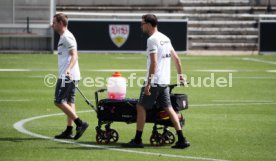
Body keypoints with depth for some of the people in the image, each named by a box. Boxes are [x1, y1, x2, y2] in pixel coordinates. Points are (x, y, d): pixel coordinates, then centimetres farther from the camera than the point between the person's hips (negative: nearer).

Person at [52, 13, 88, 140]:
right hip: (69, 76, 11)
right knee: (69, 102, 10)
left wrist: (69, 69, -38)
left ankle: (80, 124, -13)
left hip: (67, 75, -11)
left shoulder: (66, 37, -13)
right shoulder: (64, 37, 19)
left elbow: (74, 55, -23)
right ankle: (69, 131, 10)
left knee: (59, 102, -10)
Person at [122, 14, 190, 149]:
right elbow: (176, 58, 19)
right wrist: (181, 76, 26)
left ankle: (137, 140, 2)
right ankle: (181, 140, 3)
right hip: (165, 82, 8)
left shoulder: (152, 40, -12)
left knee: (141, 107, 1)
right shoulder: (165, 38, 15)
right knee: (168, 108, 9)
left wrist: (148, 82, -21)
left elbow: (154, 62, -21)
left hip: (154, 81, -8)